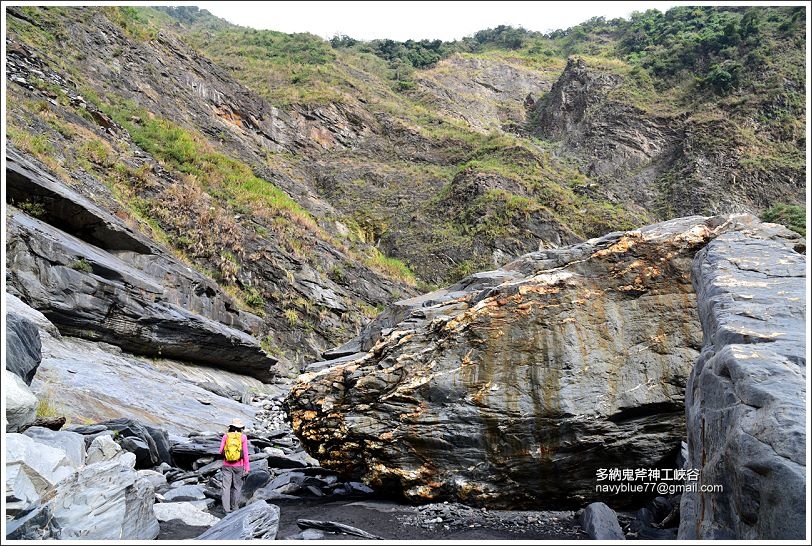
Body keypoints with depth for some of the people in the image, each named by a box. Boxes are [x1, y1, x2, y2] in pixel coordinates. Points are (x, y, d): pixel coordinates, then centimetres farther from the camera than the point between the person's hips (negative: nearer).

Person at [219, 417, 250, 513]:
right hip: (238, 466, -1)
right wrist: (247, 467, 0)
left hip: (227, 465, 1)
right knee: (237, 487, 12)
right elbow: (245, 453, -5)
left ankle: (226, 509, -1)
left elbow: (221, 451, 2)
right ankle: (234, 508, 18)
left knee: (226, 487, 4)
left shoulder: (226, 436, 0)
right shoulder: (243, 437, -4)